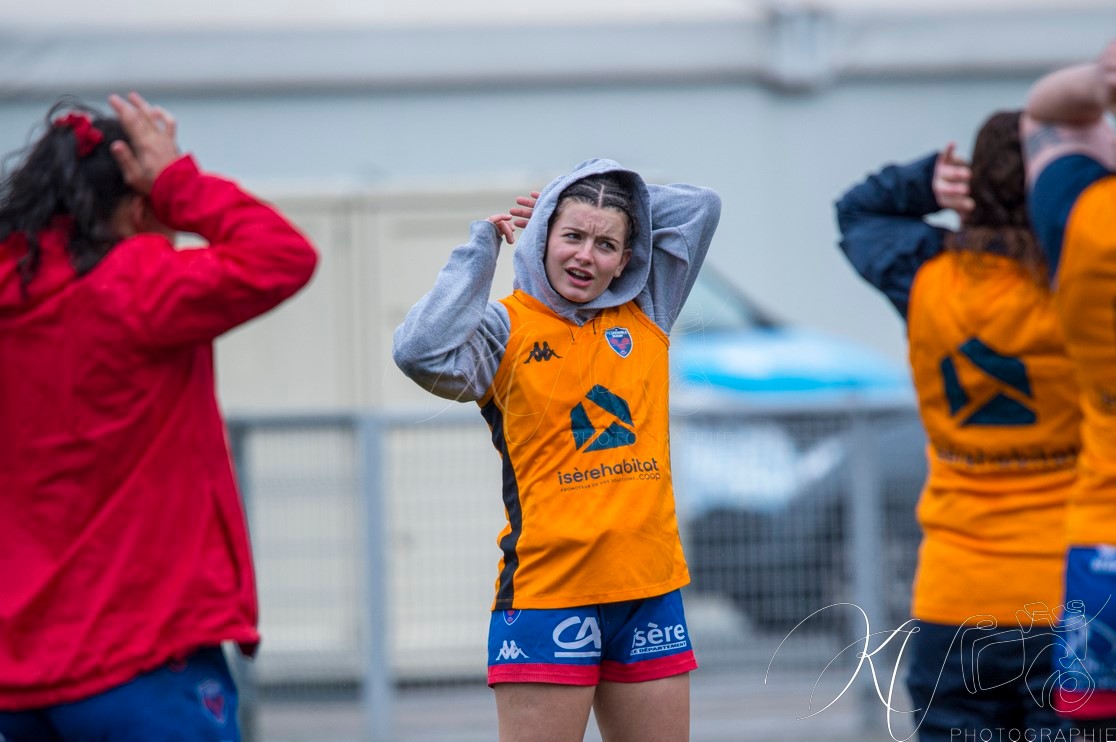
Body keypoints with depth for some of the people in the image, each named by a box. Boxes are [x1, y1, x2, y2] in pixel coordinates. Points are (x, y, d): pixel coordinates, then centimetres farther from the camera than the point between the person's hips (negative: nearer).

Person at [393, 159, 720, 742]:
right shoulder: (505, 328, -2)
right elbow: (422, 353, -21)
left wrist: (609, 194, 9)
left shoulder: (643, 316, 13)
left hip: (650, 591, 5)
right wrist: (481, 248, -11)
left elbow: (699, 207, 16)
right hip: (547, 593, -5)